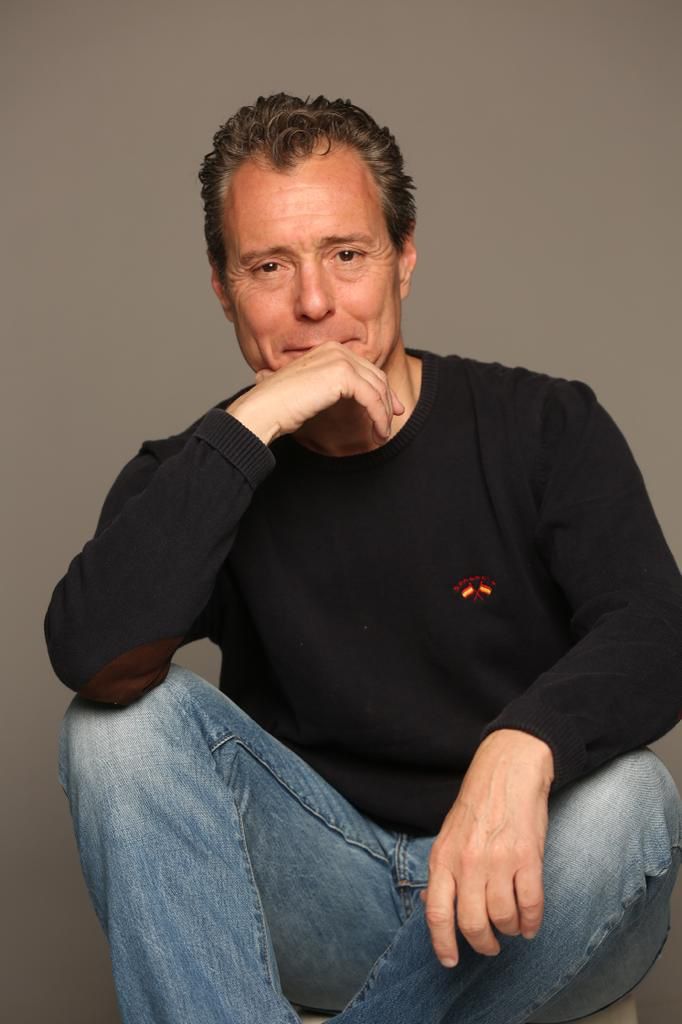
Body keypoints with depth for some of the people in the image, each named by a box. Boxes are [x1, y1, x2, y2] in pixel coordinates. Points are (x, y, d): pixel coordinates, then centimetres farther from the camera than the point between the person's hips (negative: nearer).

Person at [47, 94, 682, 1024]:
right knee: (128, 718, -19)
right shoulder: (193, 478, 0)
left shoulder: (546, 428, -3)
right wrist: (249, 424, -23)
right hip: (317, 902, 1)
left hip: (518, 901, 0)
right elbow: (96, 659, -21)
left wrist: (521, 748, -41)